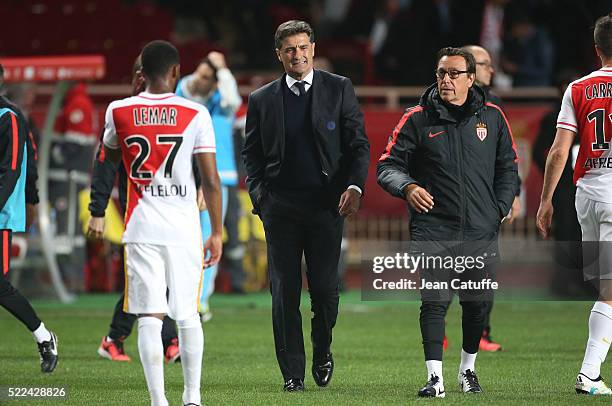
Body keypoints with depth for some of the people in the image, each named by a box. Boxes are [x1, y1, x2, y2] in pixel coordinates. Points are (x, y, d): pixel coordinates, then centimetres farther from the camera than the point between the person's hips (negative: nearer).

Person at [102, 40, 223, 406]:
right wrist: (217, 233, 6)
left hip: (142, 229, 0)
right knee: (188, 315, 12)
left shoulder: (119, 111, 1)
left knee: (150, 317, -2)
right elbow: (211, 181, -3)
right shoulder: (195, 115, -3)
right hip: (184, 229, 0)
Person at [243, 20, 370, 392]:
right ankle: (293, 373, 5)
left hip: (327, 204, -1)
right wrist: (259, 195, -1)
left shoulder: (339, 89, 5)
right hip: (280, 207, 1)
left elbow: (358, 143, 3)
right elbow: (252, 153, 14)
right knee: (284, 292, -1)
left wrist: (355, 186, -11)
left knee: (325, 288, -3)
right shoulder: (262, 100, 8)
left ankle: (322, 352, 25)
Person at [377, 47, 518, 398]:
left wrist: (500, 208, 5)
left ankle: (468, 369, 28)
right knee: (435, 302, -13)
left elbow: (508, 167, 17)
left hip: (482, 231, 2)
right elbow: (387, 165, 1)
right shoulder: (418, 120, 1)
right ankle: (435, 378, -12)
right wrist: (407, 187, -20)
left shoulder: (492, 117, 8)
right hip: (433, 229, -2)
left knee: (478, 304, 8)